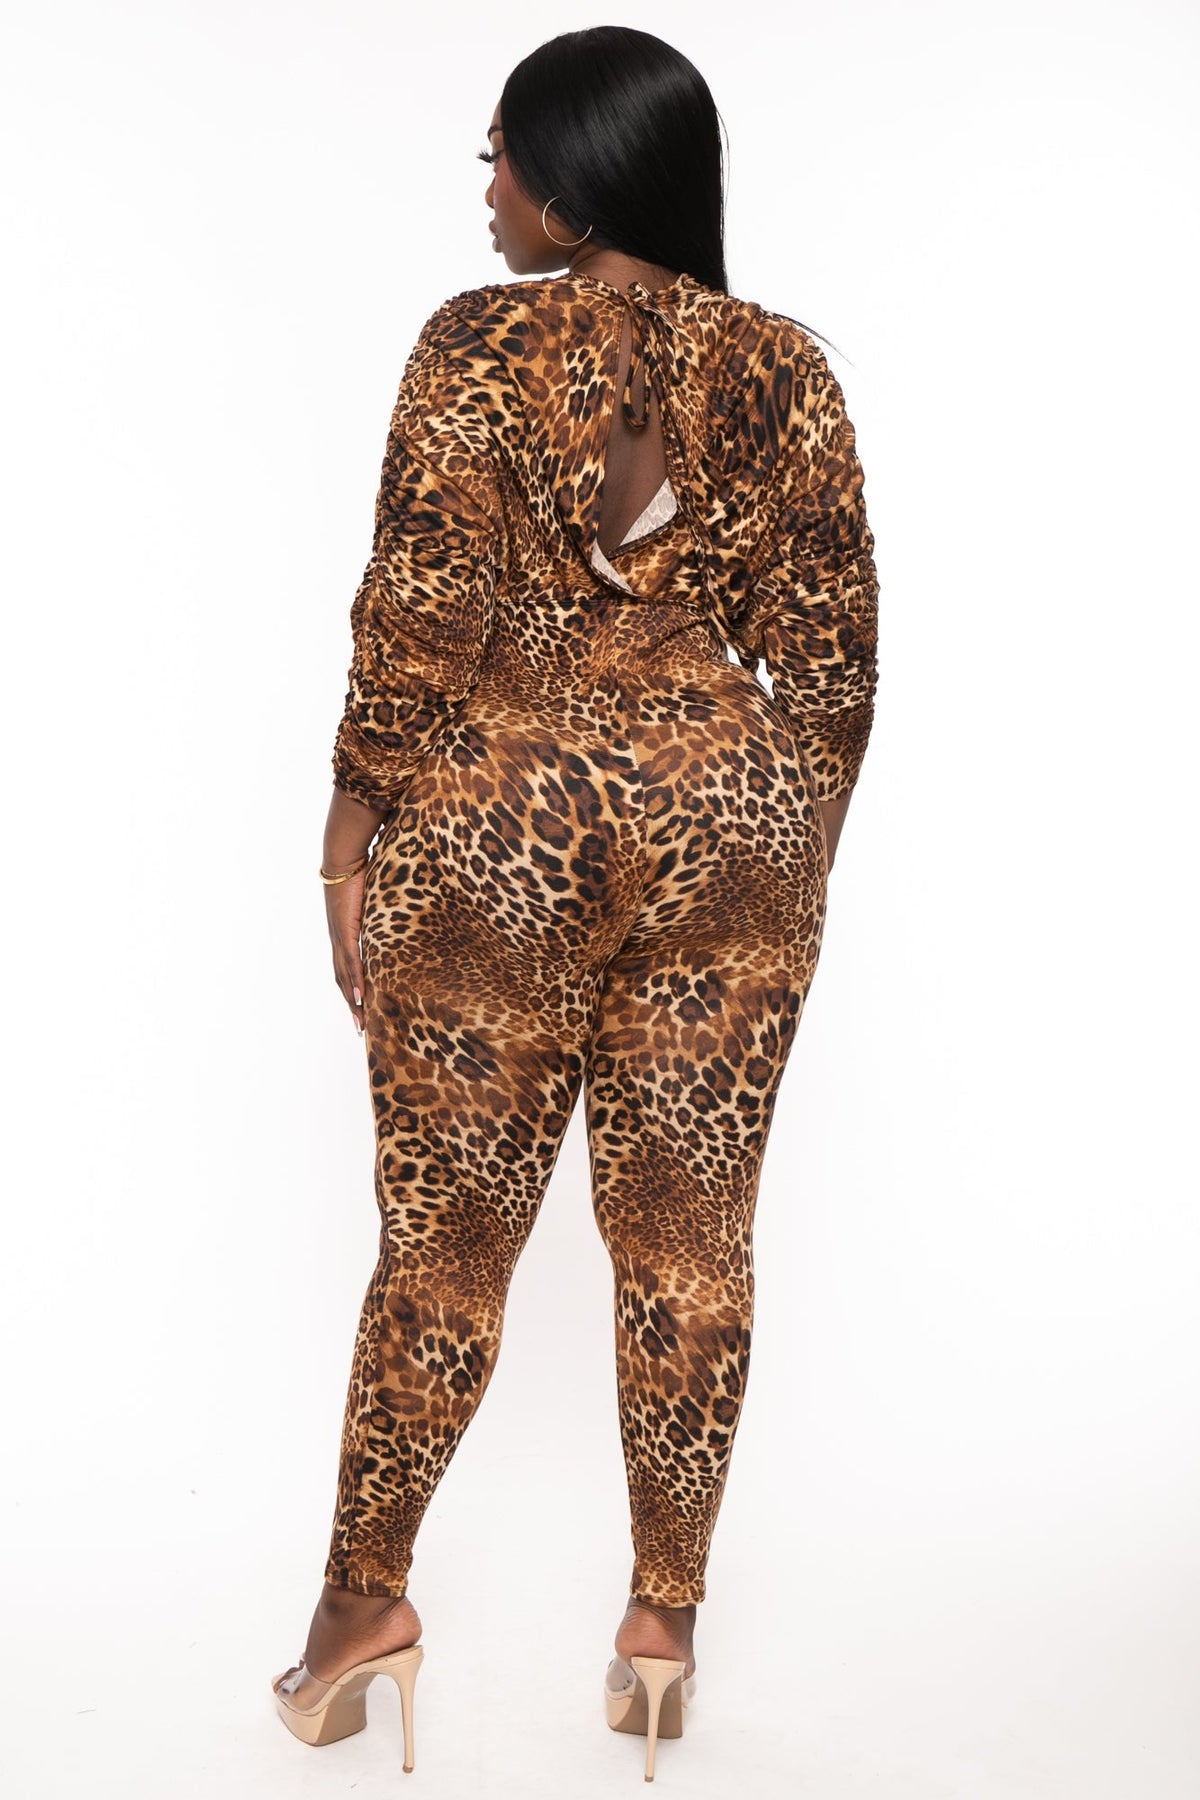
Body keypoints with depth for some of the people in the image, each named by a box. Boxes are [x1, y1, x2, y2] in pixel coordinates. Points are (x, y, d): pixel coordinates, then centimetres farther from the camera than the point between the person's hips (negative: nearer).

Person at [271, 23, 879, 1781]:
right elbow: (832, 652, 2)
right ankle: (664, 1618, 24)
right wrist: (798, 854, 13)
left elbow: (417, 624, -10)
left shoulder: (479, 346, -7)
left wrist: (357, 838, 0)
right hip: (727, 831, 3)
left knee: (445, 1238, 10)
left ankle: (366, 1596, 28)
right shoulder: (786, 369, 3)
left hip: (493, 828, -2)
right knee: (688, 1242, 11)